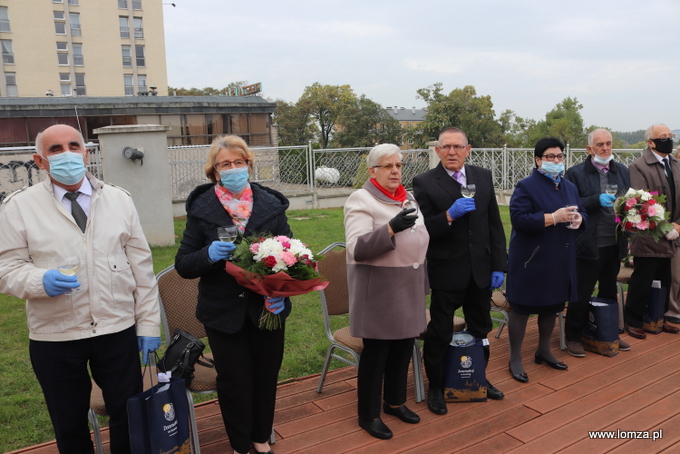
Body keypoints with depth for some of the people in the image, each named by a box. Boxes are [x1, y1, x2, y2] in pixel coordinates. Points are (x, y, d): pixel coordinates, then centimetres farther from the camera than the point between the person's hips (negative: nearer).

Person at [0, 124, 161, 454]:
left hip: (118, 331, 1)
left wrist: (149, 323, 1)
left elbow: (141, 265, 3)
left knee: (130, 419, 11)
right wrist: (41, 280, -24)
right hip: (54, 339, -1)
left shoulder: (119, 200, 3)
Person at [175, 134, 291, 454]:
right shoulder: (201, 208, -4)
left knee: (266, 376, 15)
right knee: (234, 380, 9)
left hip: (268, 307, 2)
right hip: (224, 311, -1)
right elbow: (183, 265, -4)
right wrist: (209, 254, -25)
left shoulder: (271, 204, -1)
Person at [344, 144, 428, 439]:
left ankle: (395, 402, 36)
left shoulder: (407, 198, 10)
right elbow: (357, 249, -22)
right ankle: (368, 414, 20)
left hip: (408, 289, 7)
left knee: (403, 347, 16)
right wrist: (391, 227, -33)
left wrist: (424, 284, 20)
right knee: (376, 352, 4)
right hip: (379, 291, -7)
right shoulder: (361, 199, -12)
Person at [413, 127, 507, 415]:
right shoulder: (424, 183, -9)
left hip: (481, 269, 5)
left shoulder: (483, 177, 5)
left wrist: (499, 265, 2)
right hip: (446, 271, -4)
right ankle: (436, 387, 27)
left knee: (480, 329, 19)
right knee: (440, 333, 7)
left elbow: (495, 225, 5)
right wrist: (449, 215, -29)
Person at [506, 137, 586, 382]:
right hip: (531, 261, -7)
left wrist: (578, 219, -7)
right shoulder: (526, 187, -11)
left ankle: (543, 351, 37)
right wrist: (554, 217, -26)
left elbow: (581, 212, 17)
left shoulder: (570, 187, 13)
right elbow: (519, 219, -20)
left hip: (560, 261, 7)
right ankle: (515, 359, 14)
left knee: (551, 307, 18)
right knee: (521, 309, 1)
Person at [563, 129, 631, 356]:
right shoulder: (575, 173, -7)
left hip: (615, 243, 6)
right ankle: (573, 337, 19)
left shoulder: (622, 171, 9)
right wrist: (597, 201, -23)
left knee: (609, 291, 18)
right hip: (588, 244, -5)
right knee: (581, 294, 3)